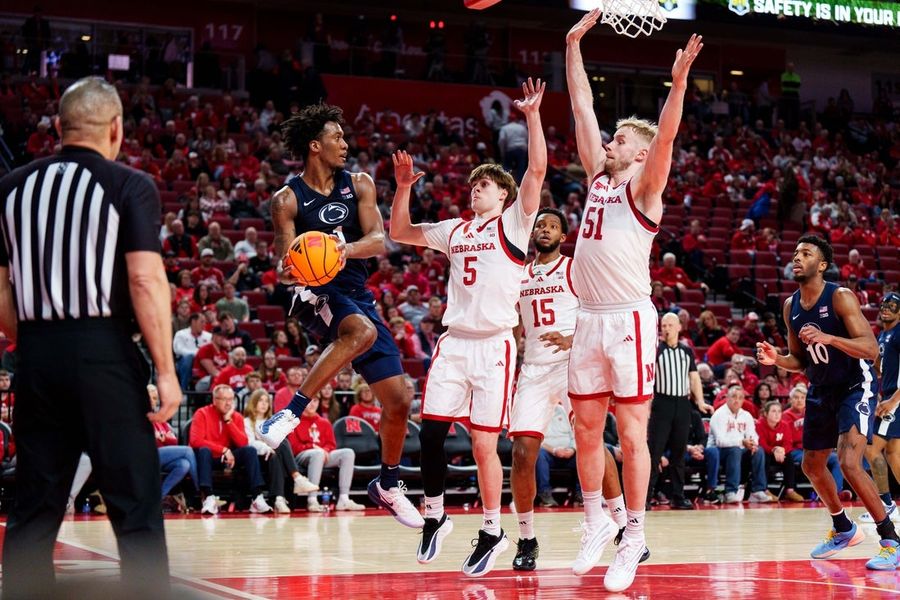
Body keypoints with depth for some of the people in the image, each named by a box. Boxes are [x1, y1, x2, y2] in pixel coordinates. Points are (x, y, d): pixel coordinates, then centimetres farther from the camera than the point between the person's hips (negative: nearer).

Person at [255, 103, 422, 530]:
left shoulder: (358, 185, 7)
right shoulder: (288, 199, -3)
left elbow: (379, 240, -5)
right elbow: (286, 264, -5)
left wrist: (346, 249, -26)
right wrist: (288, 270, -29)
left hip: (358, 295, 5)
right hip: (317, 295, -5)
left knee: (398, 402, 5)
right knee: (362, 331, -41)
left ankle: (388, 486, 25)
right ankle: (291, 412, -34)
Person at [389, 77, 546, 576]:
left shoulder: (513, 223, 3)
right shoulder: (454, 230, 18)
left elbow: (537, 169, -10)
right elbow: (399, 233, 25)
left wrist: (532, 116, -14)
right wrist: (404, 186, 13)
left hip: (493, 346, -5)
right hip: (453, 343, 5)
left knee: (483, 444, -5)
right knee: (430, 434, 1)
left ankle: (493, 532, 8)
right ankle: (435, 516, 19)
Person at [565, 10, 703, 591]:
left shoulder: (644, 187, -2)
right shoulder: (598, 178, 15)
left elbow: (665, 136, -20)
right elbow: (583, 106, 16)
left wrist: (680, 81, -34)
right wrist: (575, 45, 14)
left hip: (629, 320, -6)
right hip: (590, 319, 7)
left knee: (632, 432, -2)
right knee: (587, 429, 10)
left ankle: (634, 538, 4)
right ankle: (596, 522, 23)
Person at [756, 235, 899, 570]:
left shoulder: (840, 297, -19)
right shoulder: (791, 306, 1)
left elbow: (871, 349, -26)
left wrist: (828, 338, -39)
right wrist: (776, 359, -10)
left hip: (855, 388, -8)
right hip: (821, 391, 8)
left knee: (849, 463, -23)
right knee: (811, 465, 15)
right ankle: (843, 530, 38)